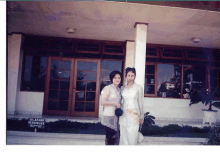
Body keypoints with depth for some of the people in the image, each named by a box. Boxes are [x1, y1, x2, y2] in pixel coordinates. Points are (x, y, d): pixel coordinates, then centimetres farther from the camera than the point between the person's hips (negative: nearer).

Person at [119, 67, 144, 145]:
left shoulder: (138, 88, -2)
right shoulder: (122, 88, 8)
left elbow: (140, 102, 0)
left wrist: (142, 116, 2)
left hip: (134, 115, -3)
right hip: (124, 115, 3)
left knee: (132, 137, -3)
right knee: (123, 136, 9)